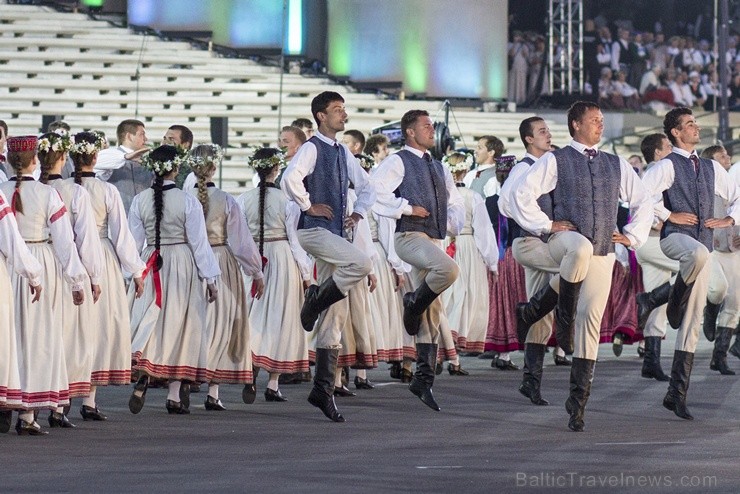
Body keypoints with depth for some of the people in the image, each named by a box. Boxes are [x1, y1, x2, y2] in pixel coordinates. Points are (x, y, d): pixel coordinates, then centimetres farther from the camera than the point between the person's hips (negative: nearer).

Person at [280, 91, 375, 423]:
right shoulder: (312, 149, -8)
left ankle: (323, 389, 6)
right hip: (315, 230, -7)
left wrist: (358, 213, 12)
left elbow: (366, 187, 28)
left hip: (337, 233, 8)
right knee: (362, 263, -30)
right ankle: (315, 301, -8)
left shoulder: (343, 152, 16)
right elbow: (290, 179, -26)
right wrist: (308, 206, -16)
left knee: (334, 315, 4)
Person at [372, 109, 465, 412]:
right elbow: (375, 191, -15)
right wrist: (407, 207, -14)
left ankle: (424, 378, 5)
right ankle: (413, 303, -8)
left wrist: (453, 225, 11)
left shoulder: (438, 168, 21)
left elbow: (456, 202, 31)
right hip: (410, 236, -7)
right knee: (448, 269, -35)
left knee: (432, 317, 3)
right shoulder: (398, 162, -1)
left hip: (434, 239, 7)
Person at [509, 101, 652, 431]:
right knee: (581, 248, -41)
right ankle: (564, 315, -17)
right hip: (566, 240, -4)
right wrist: (545, 225, -8)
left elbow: (642, 202, 24)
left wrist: (632, 236, 13)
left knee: (591, 320, -3)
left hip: (603, 251, 4)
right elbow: (523, 193, -4)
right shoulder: (556, 161, 2)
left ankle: (578, 399, 2)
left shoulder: (616, 165, 16)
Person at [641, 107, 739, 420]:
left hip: (703, 243, 6)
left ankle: (677, 393, 3)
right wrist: (668, 216, -12)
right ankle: (675, 303, -14)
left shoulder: (711, 168, 18)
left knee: (693, 322, 1)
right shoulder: (668, 166, -1)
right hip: (675, 237, -6)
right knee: (698, 253, -44)